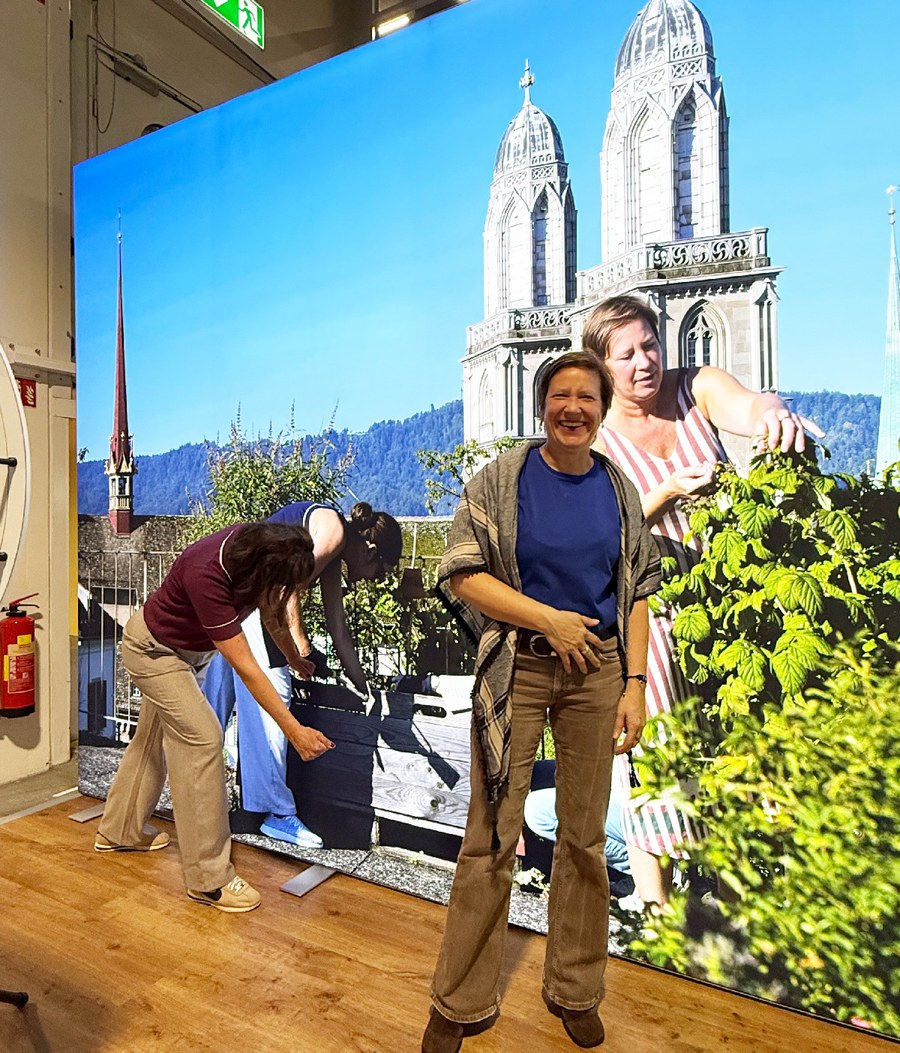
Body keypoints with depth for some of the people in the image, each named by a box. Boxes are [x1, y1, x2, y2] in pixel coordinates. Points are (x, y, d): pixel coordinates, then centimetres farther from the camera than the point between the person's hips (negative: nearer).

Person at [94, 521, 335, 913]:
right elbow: (245, 668, -40)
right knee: (202, 738, -12)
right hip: (153, 649, -8)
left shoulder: (256, 547, -23)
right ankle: (208, 878, 0)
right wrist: (294, 731, -37)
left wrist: (300, 663, -4)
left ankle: (119, 831, 43)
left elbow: (273, 613, -4)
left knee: (155, 736, 21)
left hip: (190, 649, 8)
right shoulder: (205, 575, -42)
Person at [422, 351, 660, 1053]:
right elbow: (461, 575, -8)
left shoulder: (618, 489, 5)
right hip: (517, 670, -2)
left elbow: (637, 593, 7)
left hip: (597, 671, 3)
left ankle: (575, 991, 37)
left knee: (585, 836, 14)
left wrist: (635, 683, -1)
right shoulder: (503, 480, -4)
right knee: (491, 840, 4)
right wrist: (550, 618, -14)